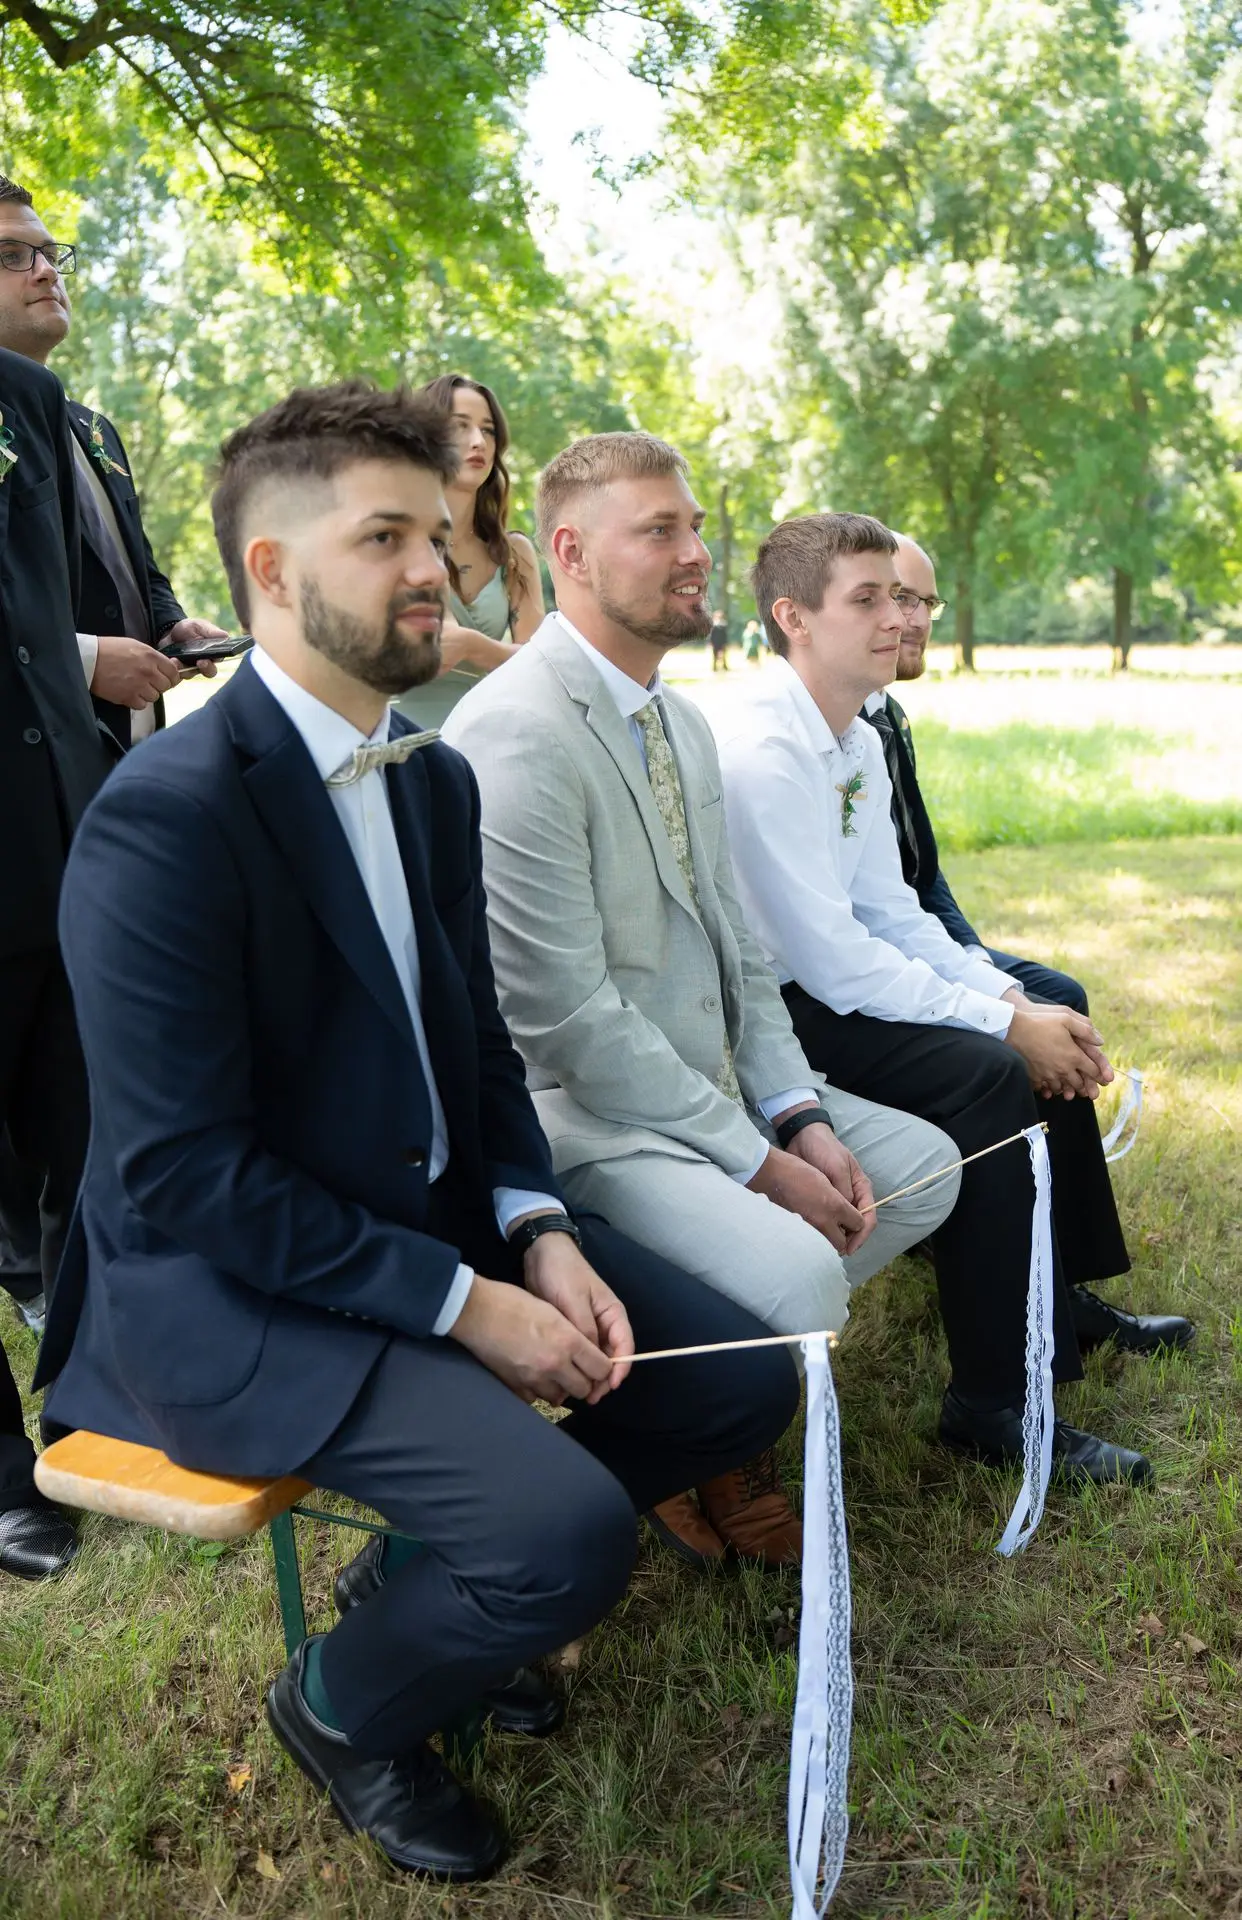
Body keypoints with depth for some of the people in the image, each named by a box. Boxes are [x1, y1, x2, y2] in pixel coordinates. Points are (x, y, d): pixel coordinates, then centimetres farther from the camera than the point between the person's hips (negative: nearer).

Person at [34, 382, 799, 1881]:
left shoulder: (436, 779, 6)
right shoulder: (167, 816, -21)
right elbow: (183, 1178, -22)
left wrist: (536, 1232, -5)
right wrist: (462, 1303, -20)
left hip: (440, 1213, 8)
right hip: (230, 1280, -8)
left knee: (745, 1380, 2)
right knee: (572, 1533, -24)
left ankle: (419, 1568, 23)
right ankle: (340, 1700, 11)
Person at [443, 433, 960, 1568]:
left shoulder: (684, 723, 11)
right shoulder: (515, 733, -20)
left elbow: (737, 947, 12)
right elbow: (567, 1014, -22)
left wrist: (798, 1117, -2)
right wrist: (757, 1163, -17)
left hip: (714, 1082, 10)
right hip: (585, 1111, -10)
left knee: (926, 1167, 11)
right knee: (798, 1277, -27)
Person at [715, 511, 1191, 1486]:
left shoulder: (861, 744, 7)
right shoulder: (761, 755, -23)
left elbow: (891, 910, 10)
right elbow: (833, 960, -25)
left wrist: (1011, 996, -4)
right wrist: (1005, 1022, -20)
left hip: (836, 983, 10)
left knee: (1053, 1031, 9)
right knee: (989, 1073, -25)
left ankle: (1066, 1301, 27)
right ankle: (993, 1402, -14)